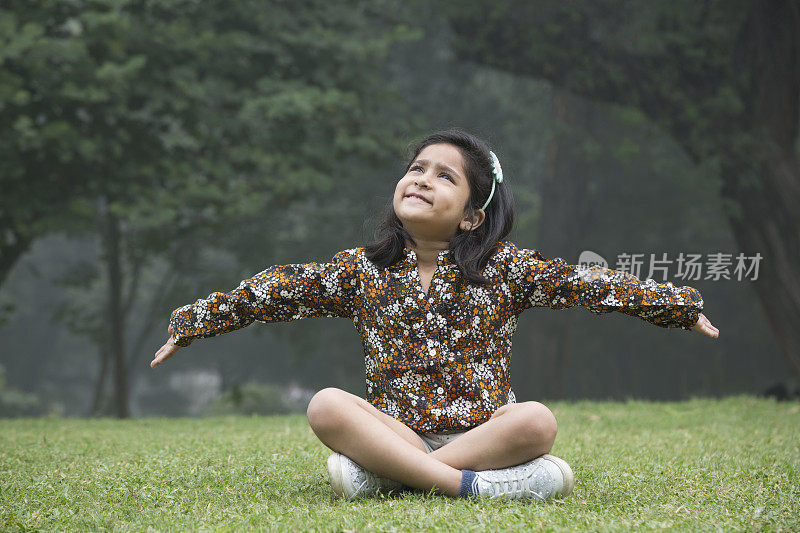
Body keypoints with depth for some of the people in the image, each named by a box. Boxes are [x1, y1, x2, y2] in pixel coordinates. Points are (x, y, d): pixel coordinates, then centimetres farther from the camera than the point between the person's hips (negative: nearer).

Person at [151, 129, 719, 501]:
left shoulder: (502, 268, 4)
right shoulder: (363, 271, 7)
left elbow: (587, 284, 3)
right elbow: (278, 292, 9)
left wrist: (676, 303, 2)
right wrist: (194, 321, 10)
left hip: (482, 426, 0)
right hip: (393, 426, 1)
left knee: (536, 420, -32)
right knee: (327, 406, -27)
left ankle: (382, 474, -31)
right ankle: (471, 481, -36)